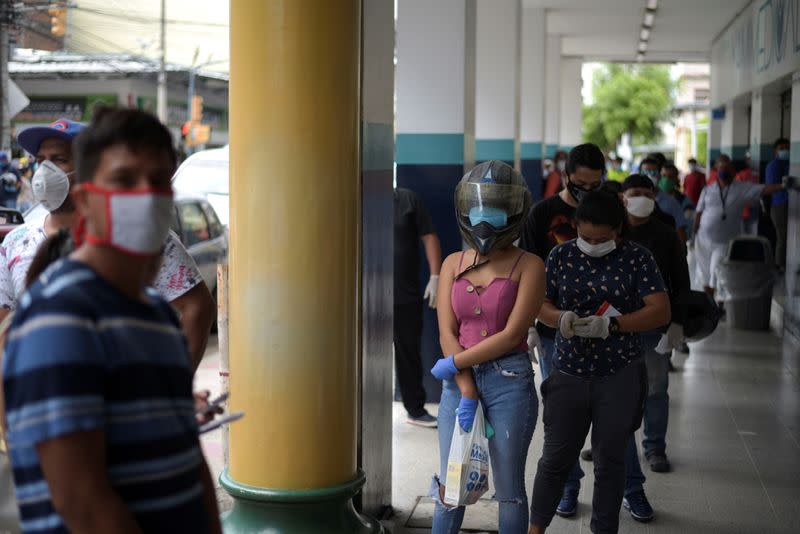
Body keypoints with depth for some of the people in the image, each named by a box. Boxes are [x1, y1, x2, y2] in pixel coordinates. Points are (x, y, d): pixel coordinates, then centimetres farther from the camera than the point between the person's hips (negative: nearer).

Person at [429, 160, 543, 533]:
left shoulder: (527, 266, -5)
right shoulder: (453, 264, 7)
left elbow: (511, 335, -12)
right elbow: (447, 333, 0)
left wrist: (453, 364, -10)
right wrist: (467, 391, -9)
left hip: (509, 381, -3)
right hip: (458, 380, 4)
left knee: (509, 490, 7)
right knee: (451, 487, 10)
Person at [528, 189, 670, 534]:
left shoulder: (636, 259, -6)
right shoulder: (561, 256, 0)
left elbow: (661, 312, -11)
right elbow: (540, 304, 5)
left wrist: (611, 325, -22)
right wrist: (560, 318, -18)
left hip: (620, 376, -1)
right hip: (569, 373, 1)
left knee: (610, 459, 9)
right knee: (556, 456, 5)